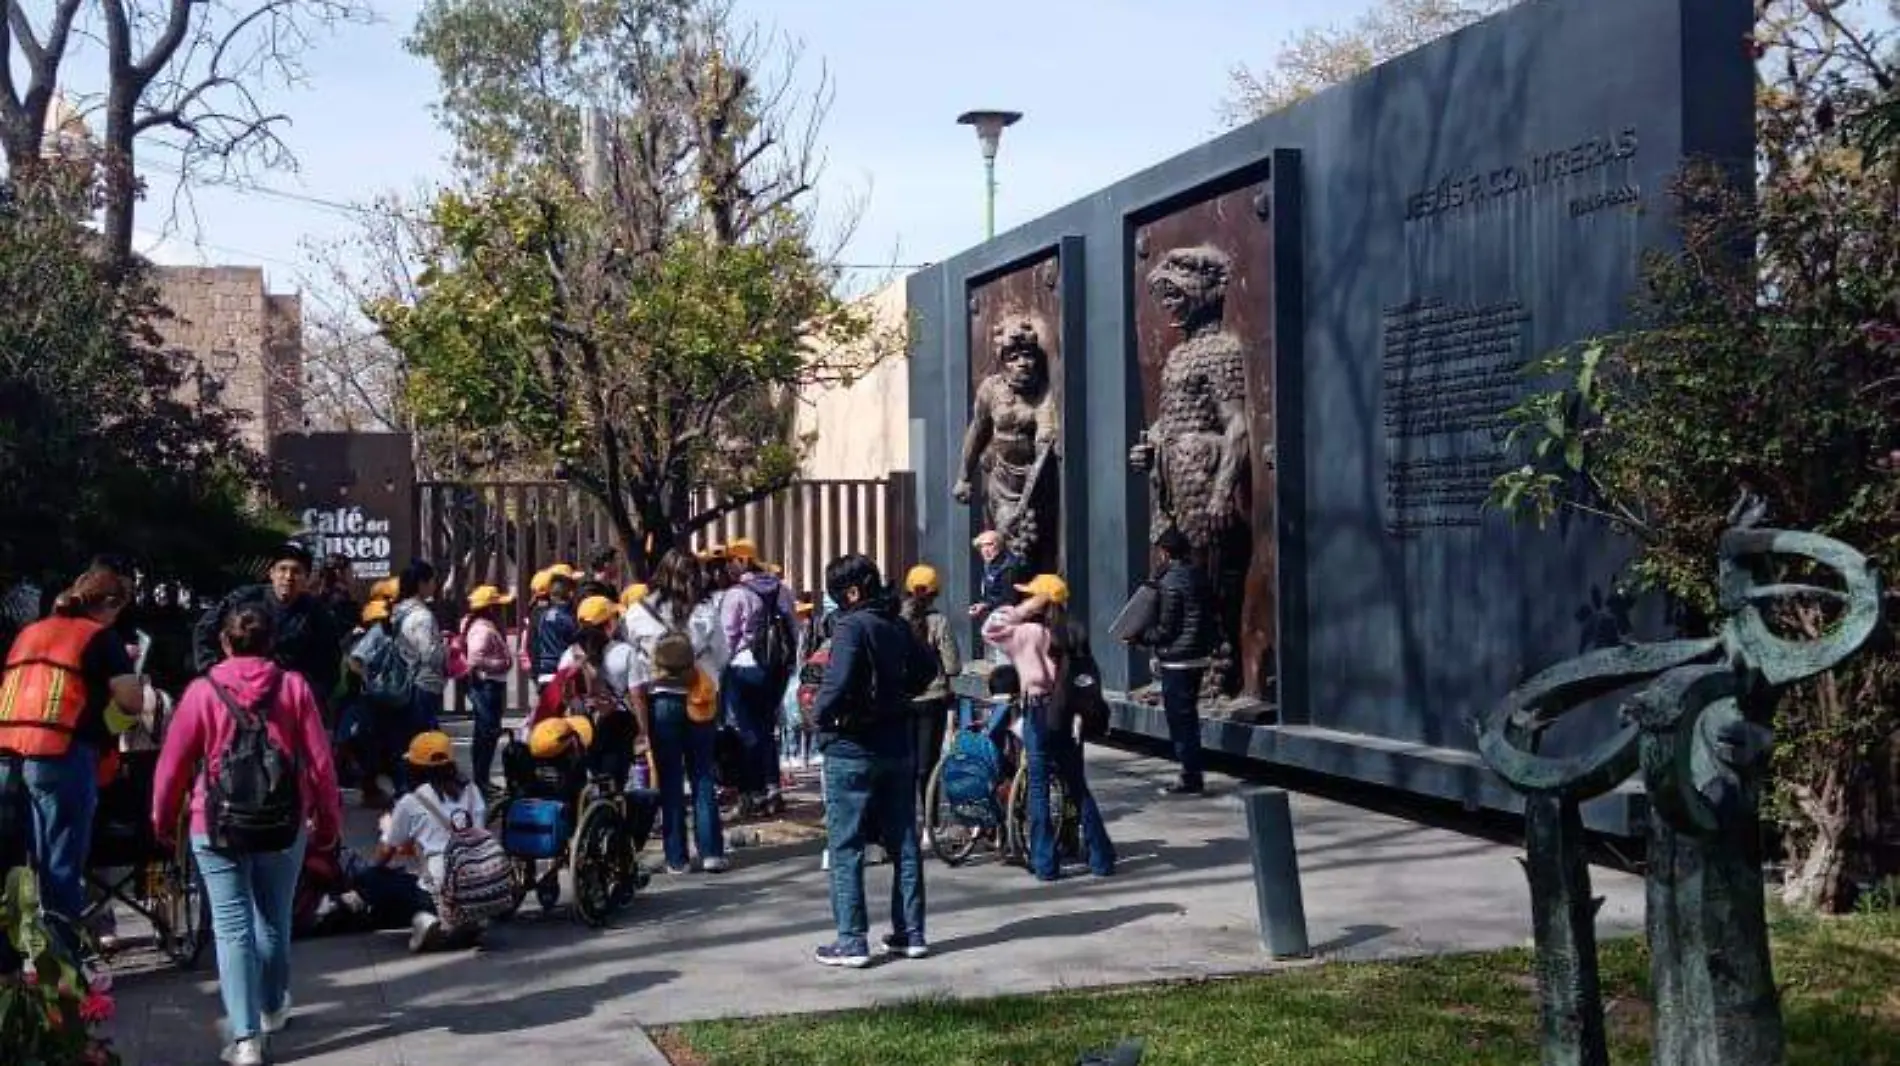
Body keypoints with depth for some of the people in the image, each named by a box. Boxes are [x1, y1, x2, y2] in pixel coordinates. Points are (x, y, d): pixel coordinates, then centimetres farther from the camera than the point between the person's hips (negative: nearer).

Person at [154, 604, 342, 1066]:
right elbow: (320, 761, -4)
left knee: (232, 927, 0)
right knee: (274, 919, 20)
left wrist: (163, 819, 13)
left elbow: (173, 763, -3)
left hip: (218, 826, -2)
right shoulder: (293, 686, -4)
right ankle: (272, 1008, 39)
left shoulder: (203, 690, -6)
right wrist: (329, 821, 8)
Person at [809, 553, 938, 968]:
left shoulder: (852, 626, -17)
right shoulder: (897, 625, 6)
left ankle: (852, 942, 0)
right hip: (897, 744, 7)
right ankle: (910, 933, 17)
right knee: (903, 843, 12)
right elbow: (927, 666, 20)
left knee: (845, 847, 0)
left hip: (852, 750, -7)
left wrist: (821, 714, -12)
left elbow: (839, 683, -29)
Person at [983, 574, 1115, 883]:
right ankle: (1101, 859, 14)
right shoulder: (1070, 636, 4)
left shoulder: (1028, 633, -11)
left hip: (1039, 711, -5)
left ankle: (1045, 863, 4)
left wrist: (1018, 611, -6)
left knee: (1038, 788, 3)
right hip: (1068, 714, 5)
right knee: (1078, 787, 13)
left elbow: (989, 630, -8)